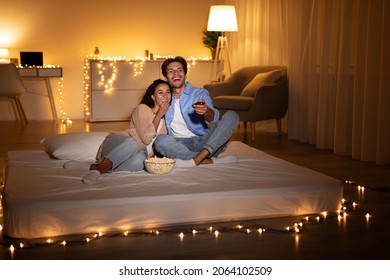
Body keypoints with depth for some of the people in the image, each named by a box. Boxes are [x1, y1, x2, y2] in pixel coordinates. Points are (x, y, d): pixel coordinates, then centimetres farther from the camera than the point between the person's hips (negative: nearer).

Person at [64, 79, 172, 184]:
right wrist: (159, 115, -13)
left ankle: (92, 167, -35)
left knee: (139, 161, -38)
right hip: (117, 145, -4)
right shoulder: (142, 109, -4)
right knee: (133, 143, -43)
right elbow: (146, 138, -16)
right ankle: (98, 171, -49)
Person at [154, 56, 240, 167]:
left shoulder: (200, 93, 7)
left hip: (204, 142, 0)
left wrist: (206, 111, -37)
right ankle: (210, 161, -31)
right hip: (179, 144, 0)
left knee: (231, 116, -20)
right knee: (160, 140, -31)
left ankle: (197, 159, -35)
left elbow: (214, 118, -13)